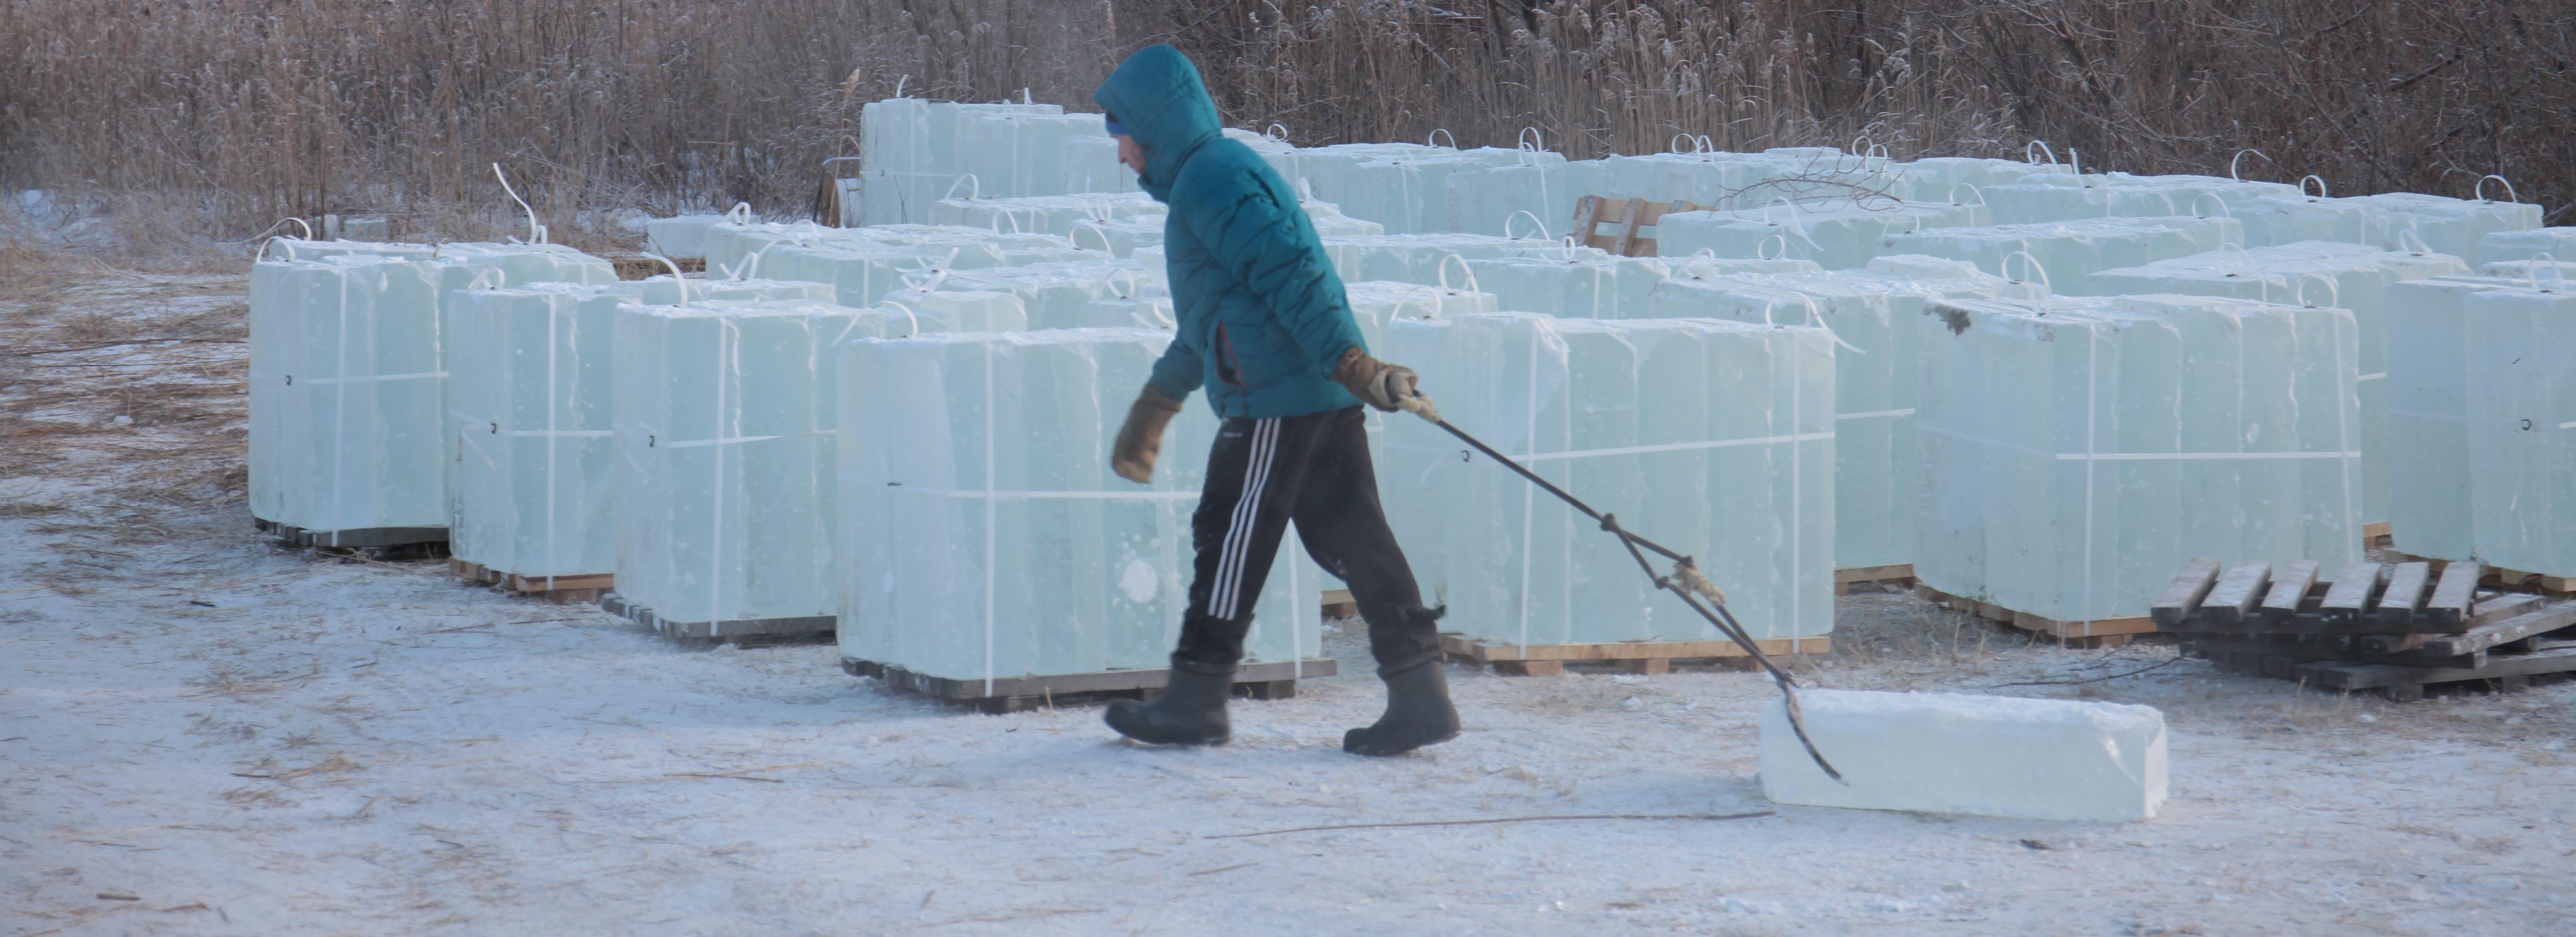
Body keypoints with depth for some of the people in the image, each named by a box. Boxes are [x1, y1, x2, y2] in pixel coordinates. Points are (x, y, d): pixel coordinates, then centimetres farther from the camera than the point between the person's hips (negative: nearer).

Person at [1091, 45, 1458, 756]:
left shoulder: (1211, 178, -9)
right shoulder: (1212, 176, 26)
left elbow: (1289, 274, -20)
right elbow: (1208, 321, 36)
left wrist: (1350, 363, -27)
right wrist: (1155, 405, 43)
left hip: (1277, 399, -10)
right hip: (1324, 398, 10)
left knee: (1232, 537, 0)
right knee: (1349, 538, 5)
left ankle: (1195, 702, 9)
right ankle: (1421, 700, -1)